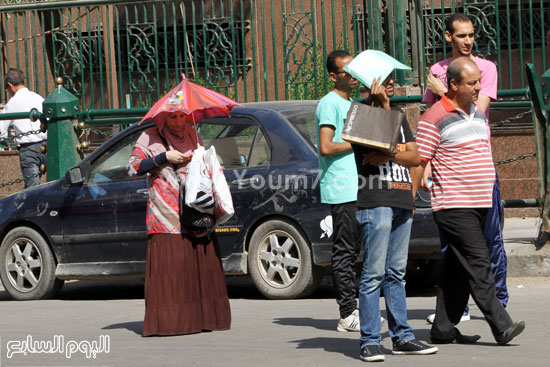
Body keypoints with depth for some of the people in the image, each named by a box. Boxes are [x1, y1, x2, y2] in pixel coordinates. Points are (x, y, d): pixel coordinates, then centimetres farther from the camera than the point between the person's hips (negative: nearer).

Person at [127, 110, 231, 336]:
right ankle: (167, 320, -8)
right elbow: (133, 168, -7)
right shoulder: (150, 138, 2)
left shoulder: (191, 134, 16)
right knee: (168, 268, -10)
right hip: (166, 216, -5)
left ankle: (201, 318, 6)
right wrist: (164, 158, -14)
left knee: (201, 266, 1)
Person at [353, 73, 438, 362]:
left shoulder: (398, 113, 19)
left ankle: (402, 337, 13)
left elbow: (414, 157, 9)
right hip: (375, 201, -7)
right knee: (374, 273, -8)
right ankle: (369, 342, -7)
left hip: (402, 201, 7)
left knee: (396, 273, 10)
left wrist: (387, 156, -9)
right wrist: (382, 105, -16)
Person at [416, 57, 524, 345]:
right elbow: (419, 162, -9)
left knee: (458, 269, 9)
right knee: (478, 264, -13)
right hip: (453, 206, -8)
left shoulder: (478, 113, 16)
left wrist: (488, 196, 24)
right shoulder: (434, 119, -9)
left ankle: (444, 329, 14)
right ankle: (501, 326, -15)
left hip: (479, 203, 8)